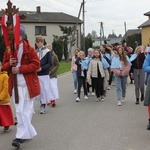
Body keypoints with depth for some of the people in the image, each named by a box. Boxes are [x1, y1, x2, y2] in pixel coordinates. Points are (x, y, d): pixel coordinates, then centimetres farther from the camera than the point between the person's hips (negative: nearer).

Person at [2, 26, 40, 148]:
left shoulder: (30, 49, -6)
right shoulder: (8, 50, 8)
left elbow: (36, 64, -12)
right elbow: (4, 66, 12)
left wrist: (20, 69, -19)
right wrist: (9, 63, -12)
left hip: (28, 84, -5)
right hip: (15, 85, 5)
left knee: (25, 110, -4)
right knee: (20, 111, 9)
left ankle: (21, 136, -1)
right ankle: (28, 133, 23)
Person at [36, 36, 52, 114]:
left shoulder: (47, 51, -3)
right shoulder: (35, 52, 10)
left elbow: (50, 64, -6)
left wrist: (41, 68, -18)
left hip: (44, 74, -4)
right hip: (36, 74, 4)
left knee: (44, 90, -3)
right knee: (39, 90, 7)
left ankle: (43, 105, 4)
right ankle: (42, 104, 19)